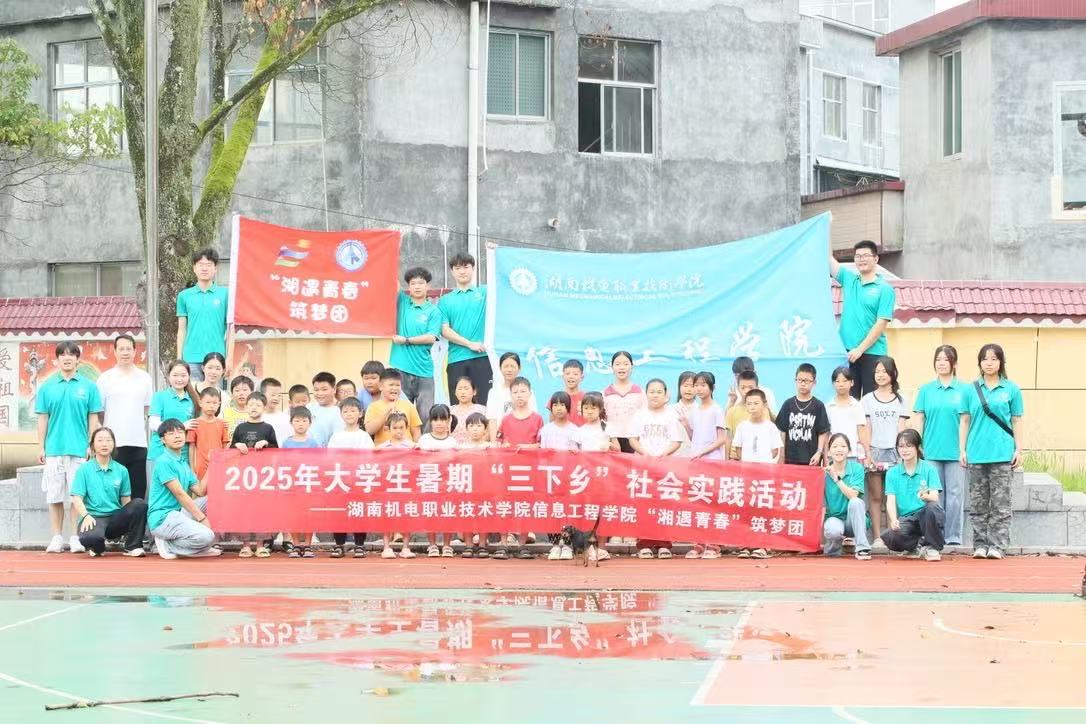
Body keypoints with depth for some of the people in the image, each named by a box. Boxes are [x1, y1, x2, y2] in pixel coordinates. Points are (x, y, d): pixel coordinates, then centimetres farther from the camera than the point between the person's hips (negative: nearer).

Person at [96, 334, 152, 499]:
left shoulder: (144, 378, 10)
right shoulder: (106, 379, 2)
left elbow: (148, 409, 14)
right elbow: (98, 412, 3)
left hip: (139, 443, 3)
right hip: (114, 443, -3)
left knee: (138, 490, 5)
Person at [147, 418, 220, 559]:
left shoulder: (184, 464, 16)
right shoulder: (163, 462, -13)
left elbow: (200, 491, 10)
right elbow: (179, 494, -15)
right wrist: (202, 518, -15)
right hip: (162, 518, -10)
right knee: (206, 536, -26)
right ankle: (168, 545, -5)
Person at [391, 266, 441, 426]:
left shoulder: (433, 311, 4)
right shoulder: (402, 302, 11)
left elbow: (431, 337, -5)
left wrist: (406, 340, -5)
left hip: (423, 369, -2)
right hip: (400, 367, 2)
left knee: (426, 414, -4)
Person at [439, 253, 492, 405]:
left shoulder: (484, 293, 13)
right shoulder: (445, 300, 12)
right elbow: (445, 331, 2)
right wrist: (470, 344, -9)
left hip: (482, 357, -1)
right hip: (456, 359, 1)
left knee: (483, 402, -5)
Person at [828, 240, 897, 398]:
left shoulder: (885, 289, -3)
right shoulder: (849, 279, 12)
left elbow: (881, 324, -9)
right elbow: (829, 258, 12)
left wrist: (860, 349, -14)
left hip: (872, 352, -4)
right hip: (847, 351, 4)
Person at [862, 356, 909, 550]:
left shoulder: (900, 400, 12)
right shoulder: (868, 399, 11)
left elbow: (901, 429, 7)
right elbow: (866, 429, 6)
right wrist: (867, 454, -4)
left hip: (894, 452, 0)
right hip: (874, 451, 0)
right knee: (875, 497, -2)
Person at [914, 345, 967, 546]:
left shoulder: (964, 390, 4)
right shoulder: (926, 390, 8)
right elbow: (918, 420, 8)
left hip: (955, 452, -1)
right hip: (931, 452, 1)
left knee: (955, 495, -1)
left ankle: (954, 537, 5)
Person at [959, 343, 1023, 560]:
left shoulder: (1011, 390, 5)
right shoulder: (970, 390, 8)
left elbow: (1016, 422, 7)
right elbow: (964, 421, 10)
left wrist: (1018, 450, 2)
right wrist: (962, 450, 4)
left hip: (1002, 454, -2)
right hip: (976, 454, 2)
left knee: (1000, 502, -2)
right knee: (978, 502, 5)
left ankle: (997, 545, 0)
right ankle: (980, 544, 10)